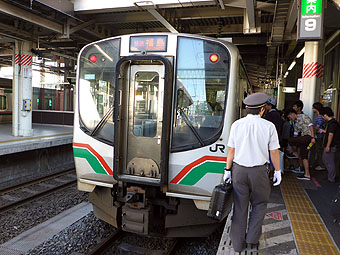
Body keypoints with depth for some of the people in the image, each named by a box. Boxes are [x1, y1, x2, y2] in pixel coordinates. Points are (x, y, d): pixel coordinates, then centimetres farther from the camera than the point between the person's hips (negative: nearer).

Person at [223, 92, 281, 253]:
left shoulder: (236, 125, -3)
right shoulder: (268, 126, -8)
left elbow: (231, 150, 0)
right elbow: (274, 152, -3)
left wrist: (228, 170, 9)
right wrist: (277, 171, 10)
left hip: (239, 170, 2)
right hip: (259, 171, -2)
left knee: (239, 207, 13)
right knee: (259, 204, 21)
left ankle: (238, 244, 24)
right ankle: (252, 238, 23)